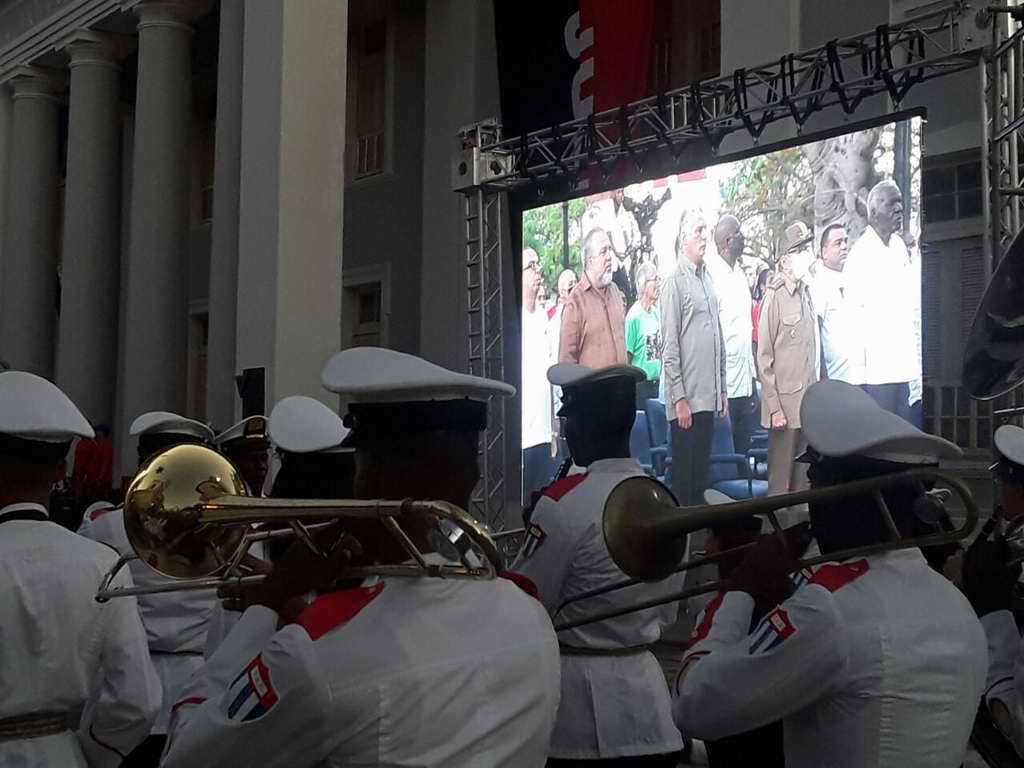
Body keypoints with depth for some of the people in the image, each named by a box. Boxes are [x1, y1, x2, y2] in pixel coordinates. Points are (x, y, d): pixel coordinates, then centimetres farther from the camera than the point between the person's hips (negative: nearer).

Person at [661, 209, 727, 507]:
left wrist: (722, 389, 15)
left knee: (702, 470, 13)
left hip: (709, 395, 7)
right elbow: (670, 347, -12)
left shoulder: (708, 279, 13)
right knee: (684, 472, 1)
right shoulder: (675, 283, -9)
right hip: (686, 398, -7)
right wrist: (679, 398, -14)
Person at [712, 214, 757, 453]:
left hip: (744, 381, 8)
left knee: (743, 448, 11)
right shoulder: (716, 278, -14)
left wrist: (752, 377, 18)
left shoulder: (741, 274, 13)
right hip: (726, 383, -8)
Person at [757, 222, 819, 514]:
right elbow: (764, 358, -11)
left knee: (803, 479, 13)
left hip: (807, 403, 7)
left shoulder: (805, 293, 10)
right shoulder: (774, 297, -12)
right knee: (780, 481, 2)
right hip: (784, 405, -7)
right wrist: (774, 408, -13)